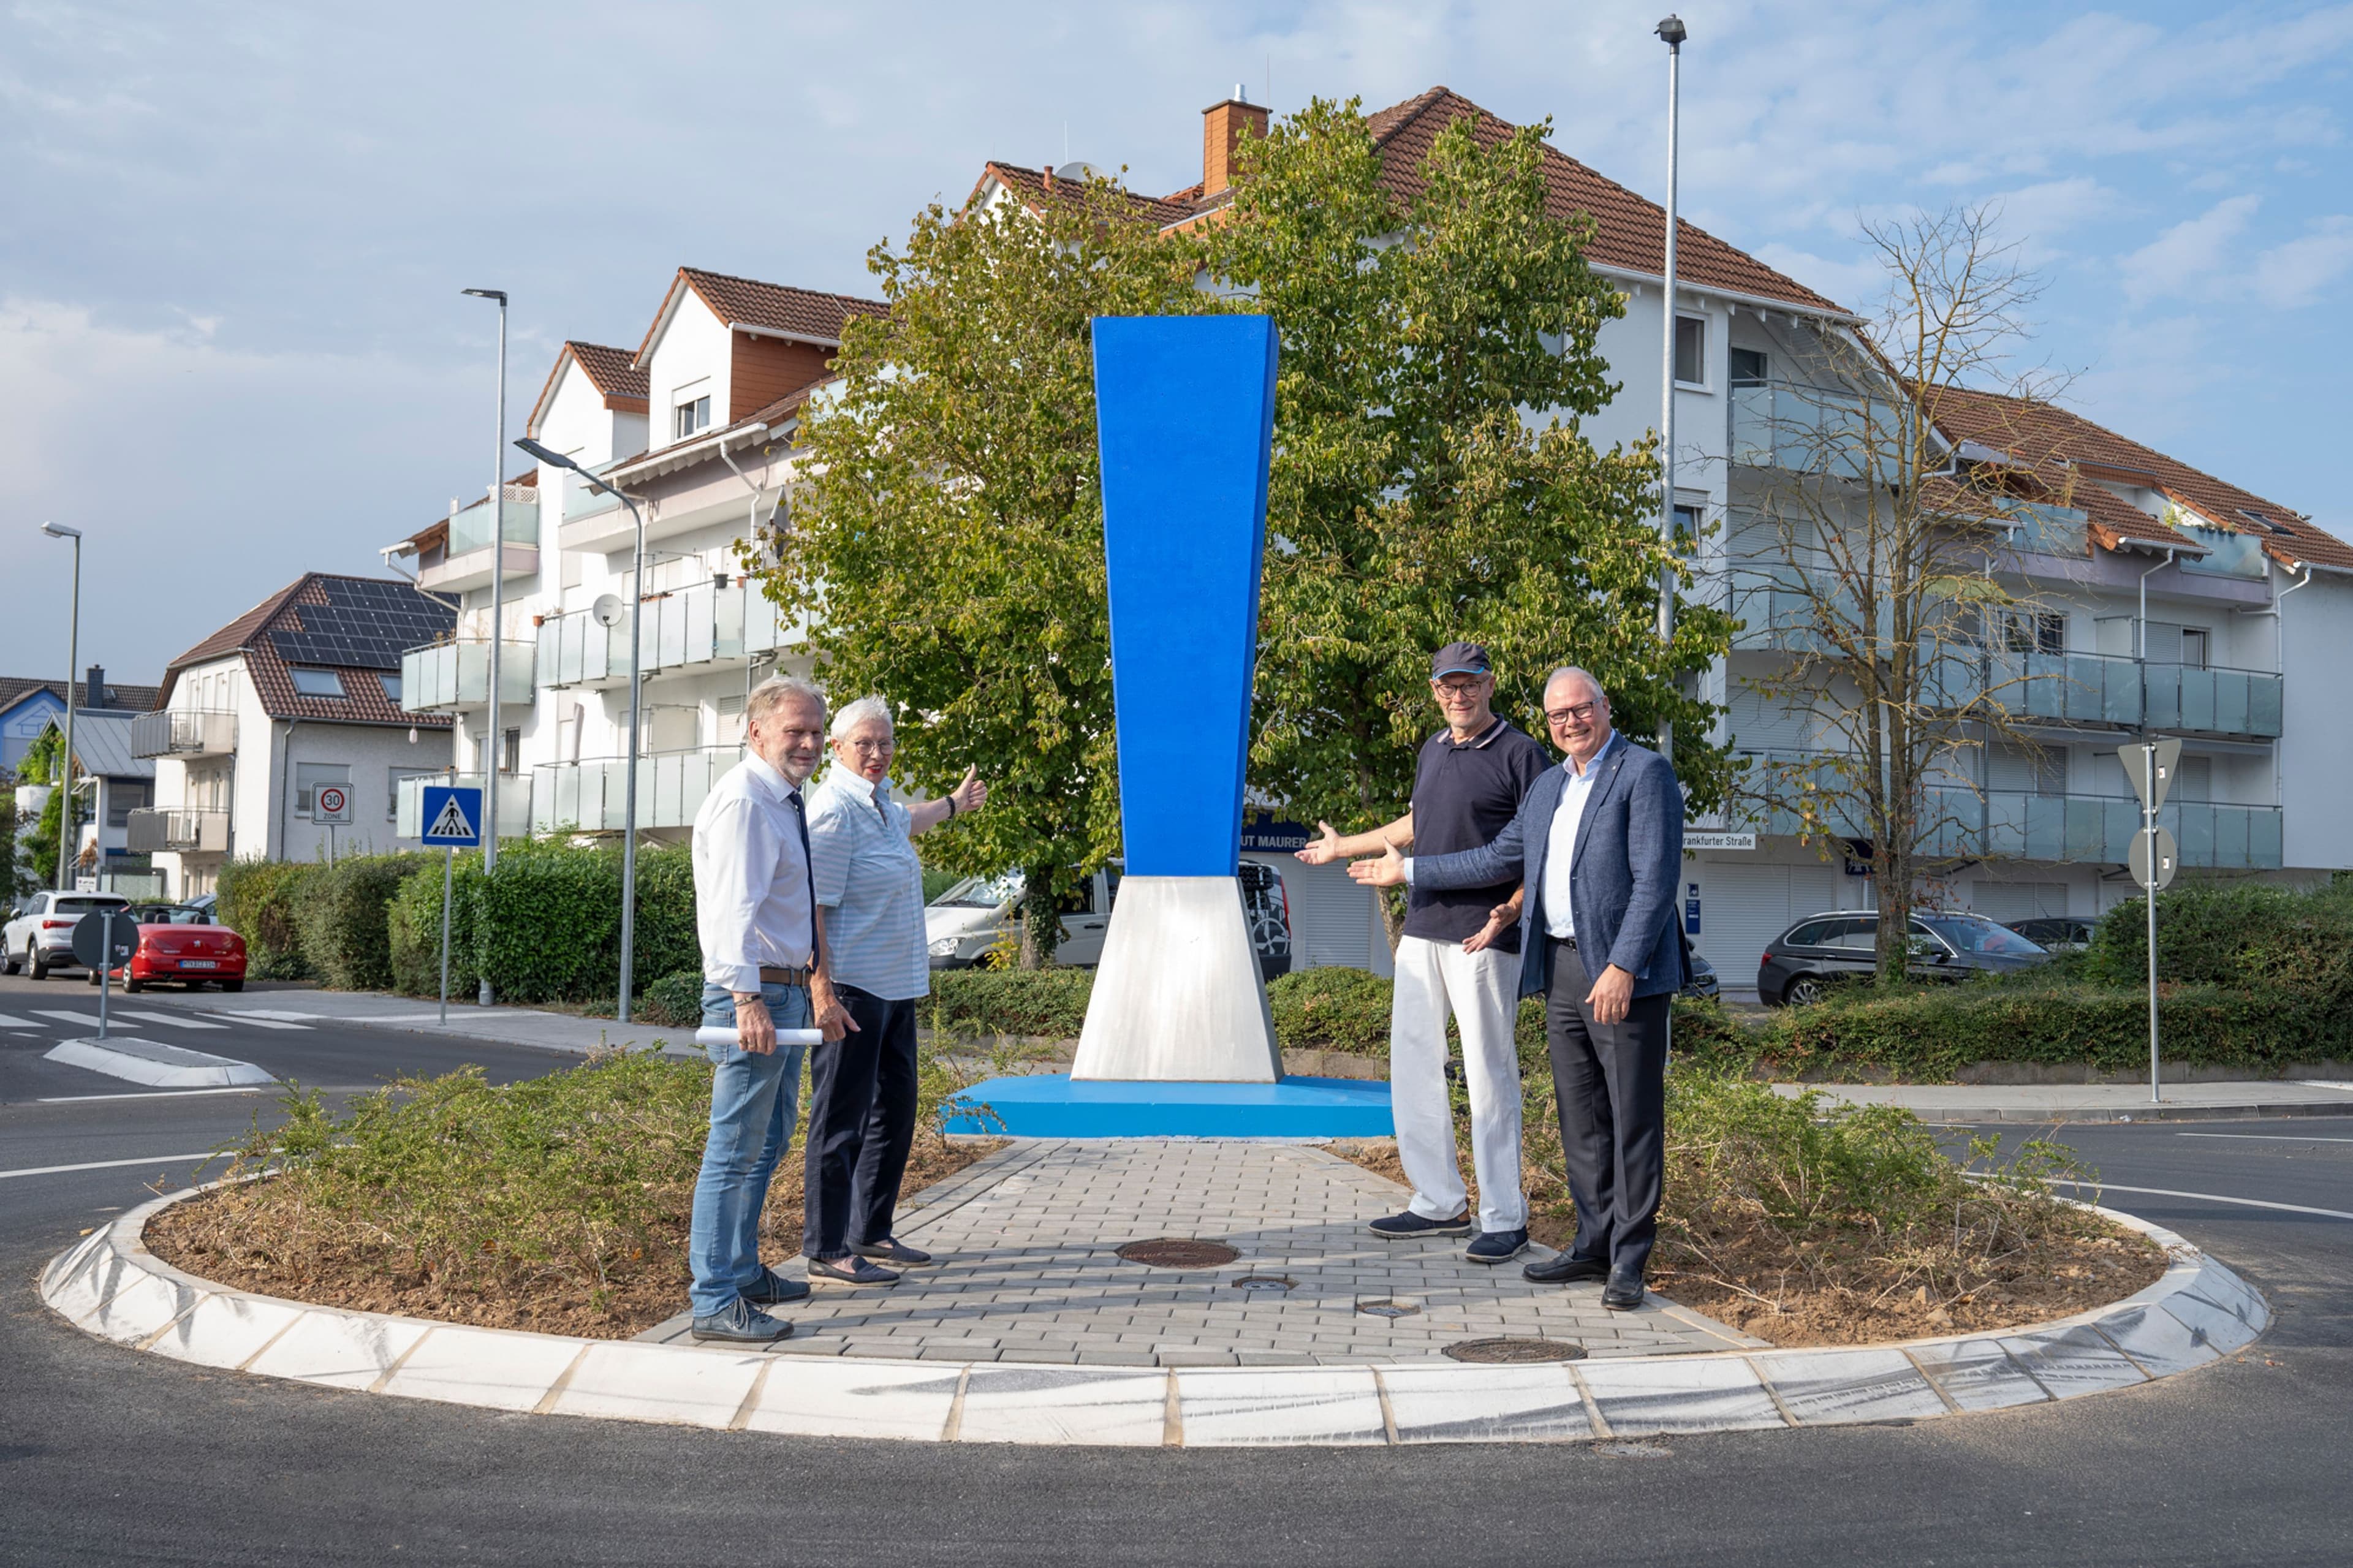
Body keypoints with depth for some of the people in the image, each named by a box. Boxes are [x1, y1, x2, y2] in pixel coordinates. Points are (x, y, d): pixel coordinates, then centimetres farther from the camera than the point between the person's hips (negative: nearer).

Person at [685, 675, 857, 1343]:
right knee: (737, 1150, -7)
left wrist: (818, 990, 27)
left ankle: (744, 1272, 33)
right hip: (751, 994, -11)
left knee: (768, 1144, 20)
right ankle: (716, 1303, -2)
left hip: (785, 992, 11)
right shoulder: (743, 802, -15)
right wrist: (748, 999, -32)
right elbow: (735, 908, -25)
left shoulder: (785, 803, 17)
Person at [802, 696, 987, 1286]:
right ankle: (826, 1253, 2)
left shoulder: (879, 798, 12)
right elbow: (814, 906, -20)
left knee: (894, 1106, 17)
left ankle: (871, 1233, 29)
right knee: (841, 1120, -5)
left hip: (895, 986, 10)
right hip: (852, 987, -10)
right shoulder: (835, 811, -16)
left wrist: (952, 804, 55)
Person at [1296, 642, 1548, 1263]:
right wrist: (1344, 847, 40)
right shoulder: (1433, 750, 15)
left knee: (1489, 1075, -4)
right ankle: (1441, 1203, 21)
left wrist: (1511, 911, -25)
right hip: (1422, 930, 8)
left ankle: (1504, 1218, 5)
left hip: (1482, 938, -8)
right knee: (1413, 1066, 10)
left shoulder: (1520, 754, -7)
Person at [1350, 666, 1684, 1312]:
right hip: (1562, 969, 8)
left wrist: (1622, 967, -21)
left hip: (1624, 973, -8)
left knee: (1633, 1117, -3)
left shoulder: (1646, 774, -7)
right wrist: (1408, 871, 26)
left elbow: (1654, 879, -14)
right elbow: (1500, 858, 25)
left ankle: (1629, 1262, 3)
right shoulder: (1549, 786, 18)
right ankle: (1594, 1246, 20)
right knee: (1580, 1119, 11)